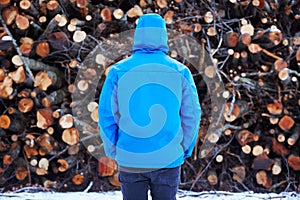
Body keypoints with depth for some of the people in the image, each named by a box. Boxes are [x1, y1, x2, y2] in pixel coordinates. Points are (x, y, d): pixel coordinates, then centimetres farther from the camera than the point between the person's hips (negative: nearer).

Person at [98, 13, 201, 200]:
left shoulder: (119, 71, -3)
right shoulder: (180, 72, -1)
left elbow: (107, 115, -1)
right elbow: (192, 115, 2)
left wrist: (113, 151, 10)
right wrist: (185, 149, 13)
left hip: (130, 159, 0)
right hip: (168, 159, 0)